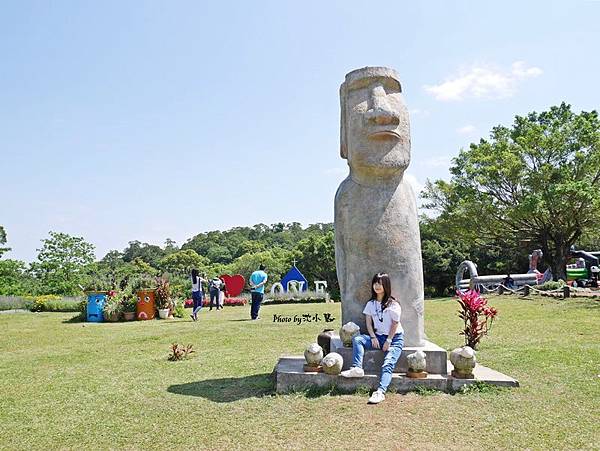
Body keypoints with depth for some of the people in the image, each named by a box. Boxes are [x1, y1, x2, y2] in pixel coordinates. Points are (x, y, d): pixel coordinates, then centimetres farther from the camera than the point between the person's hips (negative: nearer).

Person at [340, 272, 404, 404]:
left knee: (388, 363, -26)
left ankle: (380, 392, -42)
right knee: (357, 339, -18)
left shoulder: (392, 304, -4)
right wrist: (373, 337, -7)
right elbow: (368, 322, 8)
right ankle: (357, 368, -30)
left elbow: (395, 324, -6)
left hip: (395, 338, -5)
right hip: (378, 336, 5)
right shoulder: (371, 304, 11)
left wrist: (388, 341, -11)